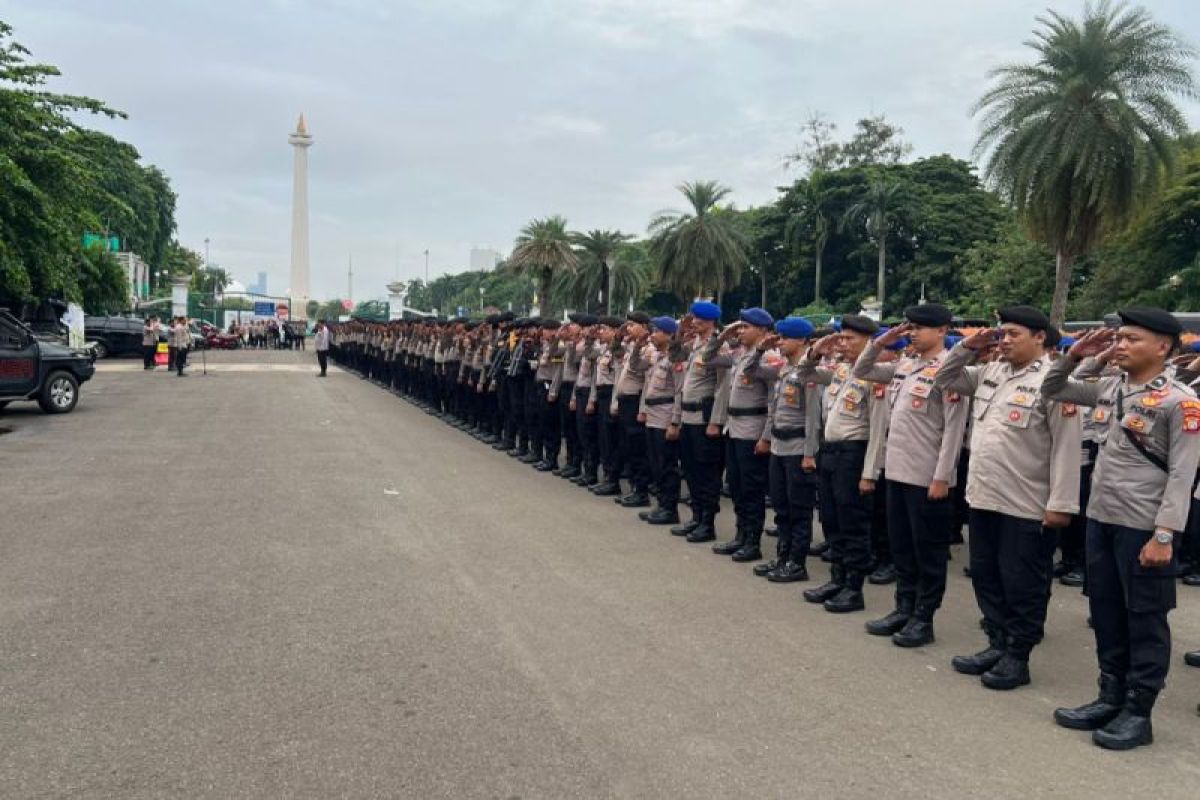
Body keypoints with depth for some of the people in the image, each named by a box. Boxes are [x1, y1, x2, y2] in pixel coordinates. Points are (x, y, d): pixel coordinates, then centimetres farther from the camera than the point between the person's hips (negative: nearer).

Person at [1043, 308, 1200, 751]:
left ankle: (1138, 712, 16)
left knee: (1145, 620, 5)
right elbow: (1052, 390, 21)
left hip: (1143, 528, -7)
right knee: (1106, 613, 15)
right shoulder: (1108, 388, 7)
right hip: (1100, 519, 7)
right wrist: (1074, 355, 4)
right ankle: (1111, 697, 28)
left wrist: (1164, 535, -18)